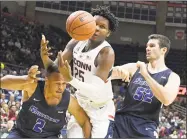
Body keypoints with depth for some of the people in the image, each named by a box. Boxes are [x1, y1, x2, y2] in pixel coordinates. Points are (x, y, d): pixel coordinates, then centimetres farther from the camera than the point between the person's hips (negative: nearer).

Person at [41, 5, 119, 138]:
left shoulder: (107, 53, -25)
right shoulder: (77, 42, -5)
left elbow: (97, 91, -33)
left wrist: (70, 79, -47)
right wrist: (45, 58, -32)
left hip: (100, 109, -6)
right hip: (80, 104, 6)